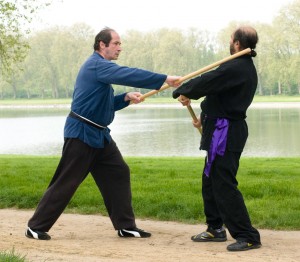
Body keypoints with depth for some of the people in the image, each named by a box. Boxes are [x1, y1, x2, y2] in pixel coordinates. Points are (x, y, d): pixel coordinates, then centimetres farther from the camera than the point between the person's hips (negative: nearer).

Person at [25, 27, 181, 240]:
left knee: (118, 173, 6)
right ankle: (36, 227, 6)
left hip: (99, 134, 10)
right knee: (66, 182, -5)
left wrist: (126, 98, 4)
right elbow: (129, 74, -28)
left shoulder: (101, 67, 17)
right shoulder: (97, 65, -16)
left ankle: (126, 226, 12)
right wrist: (165, 79, -28)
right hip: (81, 133, -10)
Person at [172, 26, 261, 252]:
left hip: (225, 132, -11)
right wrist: (206, 118, 23)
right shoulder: (246, 68, 13)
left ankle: (248, 237, -7)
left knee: (223, 185, -9)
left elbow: (205, 82, -20)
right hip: (226, 128, 11)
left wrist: (181, 92, -2)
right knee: (211, 180, 19)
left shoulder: (235, 68, -21)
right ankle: (216, 228, 28)